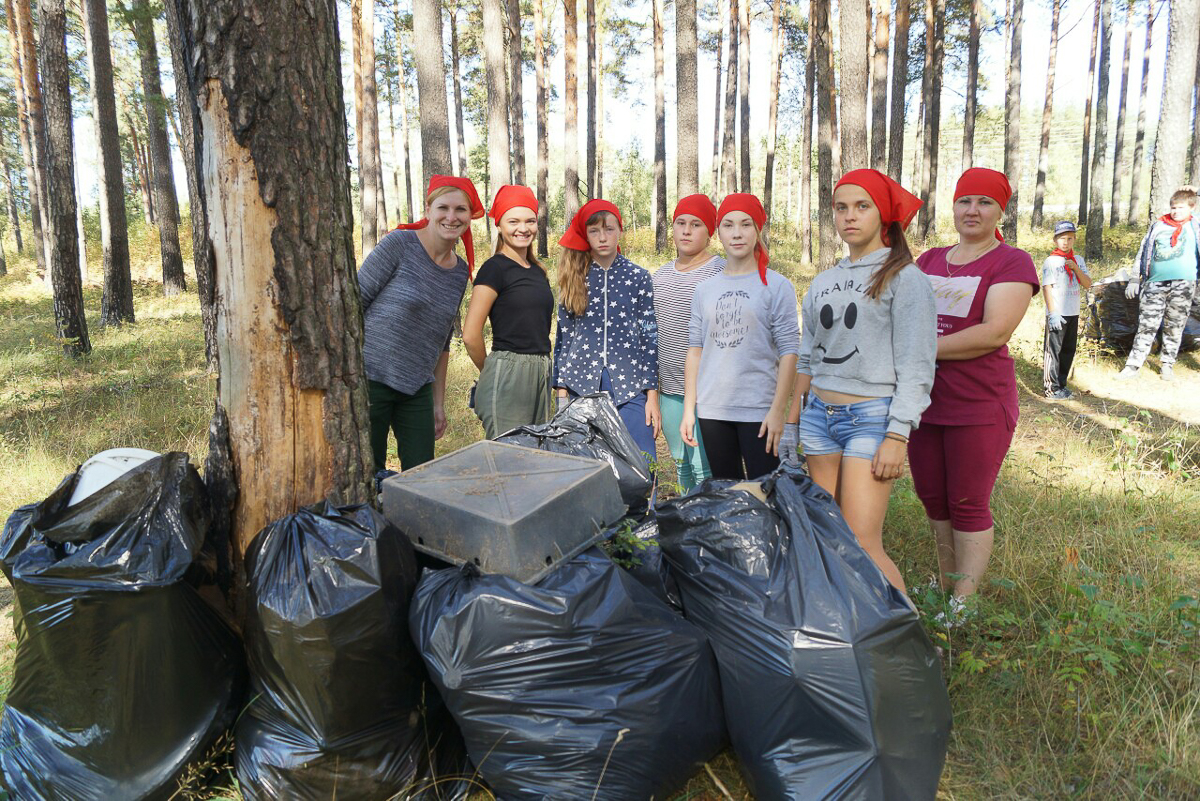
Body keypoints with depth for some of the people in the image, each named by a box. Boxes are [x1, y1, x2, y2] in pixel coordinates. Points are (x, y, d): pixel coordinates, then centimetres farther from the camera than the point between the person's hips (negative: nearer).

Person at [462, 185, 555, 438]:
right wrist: (491, 372, 2)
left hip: (541, 374, 8)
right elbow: (470, 335, -11)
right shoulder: (495, 268, -7)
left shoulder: (538, 271, 15)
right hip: (507, 374, -8)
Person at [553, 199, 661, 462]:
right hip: (582, 387, 1)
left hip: (630, 389, -1)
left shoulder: (638, 277, 5)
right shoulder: (574, 278, 8)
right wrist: (562, 393, 3)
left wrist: (652, 396, -2)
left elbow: (650, 338, 4)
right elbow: (563, 337, 9)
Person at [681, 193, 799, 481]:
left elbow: (788, 351, -5)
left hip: (759, 411, -4)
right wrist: (688, 409, 6)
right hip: (712, 411, 4)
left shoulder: (776, 286, -1)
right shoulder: (705, 290, 10)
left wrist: (778, 410, -11)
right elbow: (695, 349, 10)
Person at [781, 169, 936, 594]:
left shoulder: (904, 277, -3)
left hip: (871, 415, -6)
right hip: (819, 415, 6)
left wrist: (897, 437, -15)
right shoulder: (822, 283, 15)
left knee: (863, 544, -11)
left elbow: (916, 367, -9)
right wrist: (792, 422, 15)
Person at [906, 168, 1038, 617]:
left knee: (968, 505, 2)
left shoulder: (1012, 263, -4)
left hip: (980, 404, -5)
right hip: (923, 399, 6)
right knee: (932, 499, 13)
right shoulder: (928, 261, 14)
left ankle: (961, 607, 12)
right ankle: (943, 587, 29)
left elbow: (995, 332, -17)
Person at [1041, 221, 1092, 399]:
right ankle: (1052, 388, -2)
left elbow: (1088, 284, 6)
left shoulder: (1078, 260, 12)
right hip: (1057, 314, -6)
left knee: (1069, 350, 11)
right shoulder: (1051, 261, -6)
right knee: (1053, 350, -6)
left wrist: (1075, 268, -11)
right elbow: (1047, 287, -11)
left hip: (1073, 313, 6)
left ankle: (1061, 385, 21)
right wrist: (1053, 313, -17)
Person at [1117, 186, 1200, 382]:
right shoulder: (1158, 225, 13)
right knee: (1147, 325, -3)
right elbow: (1143, 252, 15)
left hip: (1183, 284, 0)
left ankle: (1167, 364, 18)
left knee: (1174, 327, 5)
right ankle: (1133, 365, 0)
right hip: (1156, 283, 1)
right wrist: (1136, 278, 13)